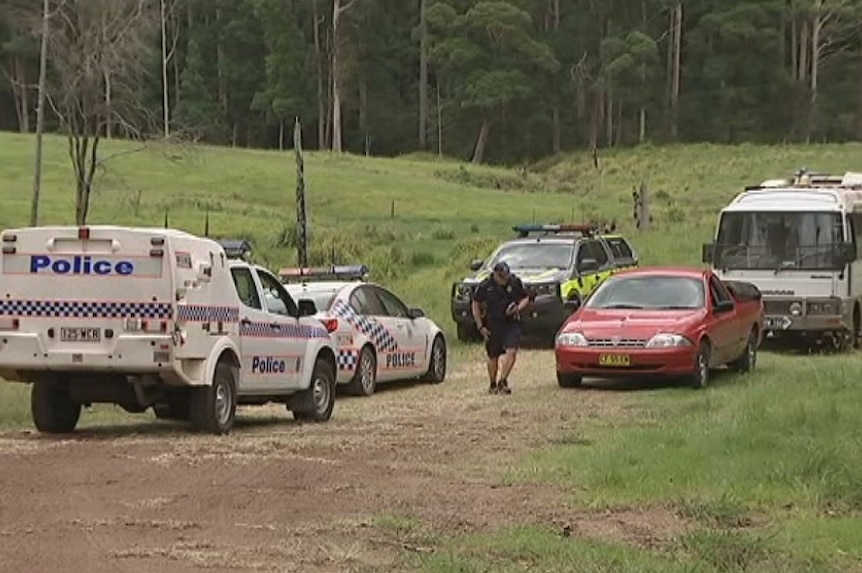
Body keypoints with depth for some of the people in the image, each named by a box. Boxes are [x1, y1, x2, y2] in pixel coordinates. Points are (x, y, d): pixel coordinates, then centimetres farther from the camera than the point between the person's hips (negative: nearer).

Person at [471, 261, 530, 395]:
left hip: (511, 323, 0)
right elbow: (476, 305, 2)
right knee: (493, 357, 9)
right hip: (492, 325, 0)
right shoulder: (485, 286, -8)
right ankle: (493, 385, 26)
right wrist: (480, 326, -2)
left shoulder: (515, 282, -4)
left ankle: (503, 381, -10)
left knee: (512, 351, -18)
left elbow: (525, 298, 9)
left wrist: (518, 308, -13)